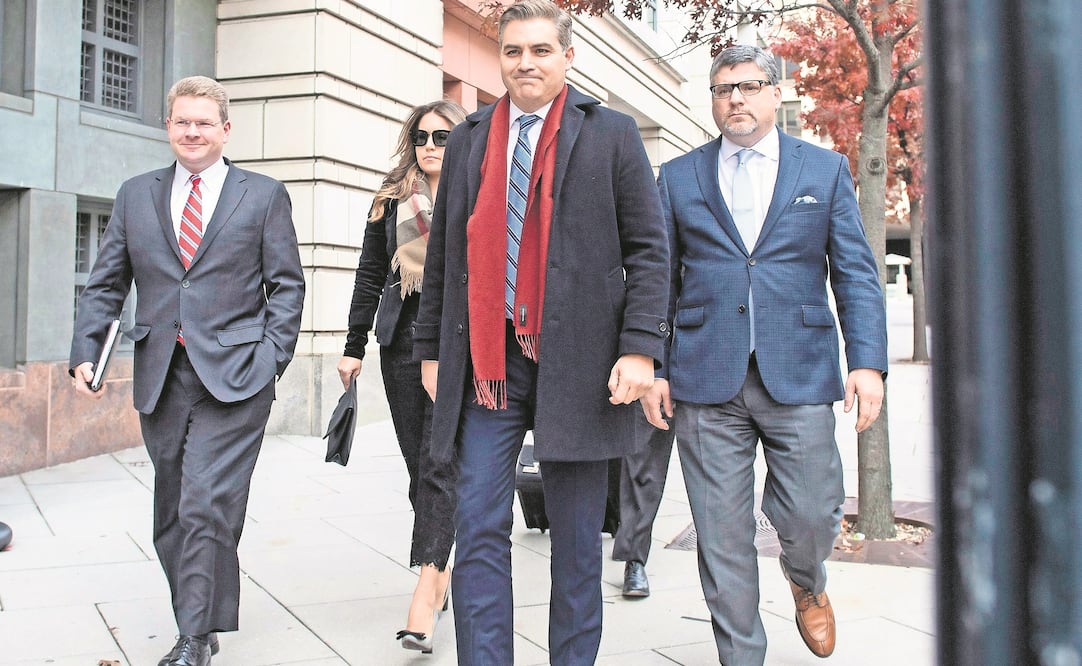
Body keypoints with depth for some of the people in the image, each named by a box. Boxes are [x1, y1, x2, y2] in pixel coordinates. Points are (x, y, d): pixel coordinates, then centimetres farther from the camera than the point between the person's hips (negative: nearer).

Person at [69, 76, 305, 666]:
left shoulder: (264, 196, 7)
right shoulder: (135, 196, 15)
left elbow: (287, 284, 5)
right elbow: (105, 284, 14)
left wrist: (272, 356, -6)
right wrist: (85, 353, 2)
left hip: (233, 375, -4)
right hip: (161, 375, 4)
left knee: (206, 507, -11)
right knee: (173, 514, 11)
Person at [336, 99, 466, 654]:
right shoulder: (391, 201, 13)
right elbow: (370, 276, 14)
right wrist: (354, 347, 10)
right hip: (402, 342, 4)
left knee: (440, 461, -11)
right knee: (418, 460, 8)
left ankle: (426, 586, -14)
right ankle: (441, 568, 21)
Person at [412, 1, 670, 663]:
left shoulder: (612, 134, 5)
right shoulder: (469, 138, 14)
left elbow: (649, 250, 0)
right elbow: (444, 254, 16)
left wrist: (640, 347, -10)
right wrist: (431, 348, 13)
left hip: (576, 361, -2)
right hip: (485, 360, 3)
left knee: (577, 538, 7)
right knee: (479, 528, 1)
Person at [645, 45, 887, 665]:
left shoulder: (826, 169, 10)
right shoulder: (678, 176, 11)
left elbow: (856, 274, 5)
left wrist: (868, 361, -7)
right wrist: (651, 365, 2)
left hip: (799, 375, 0)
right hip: (706, 380, 1)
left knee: (812, 518, 1)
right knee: (722, 534, 2)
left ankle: (808, 585, 37)